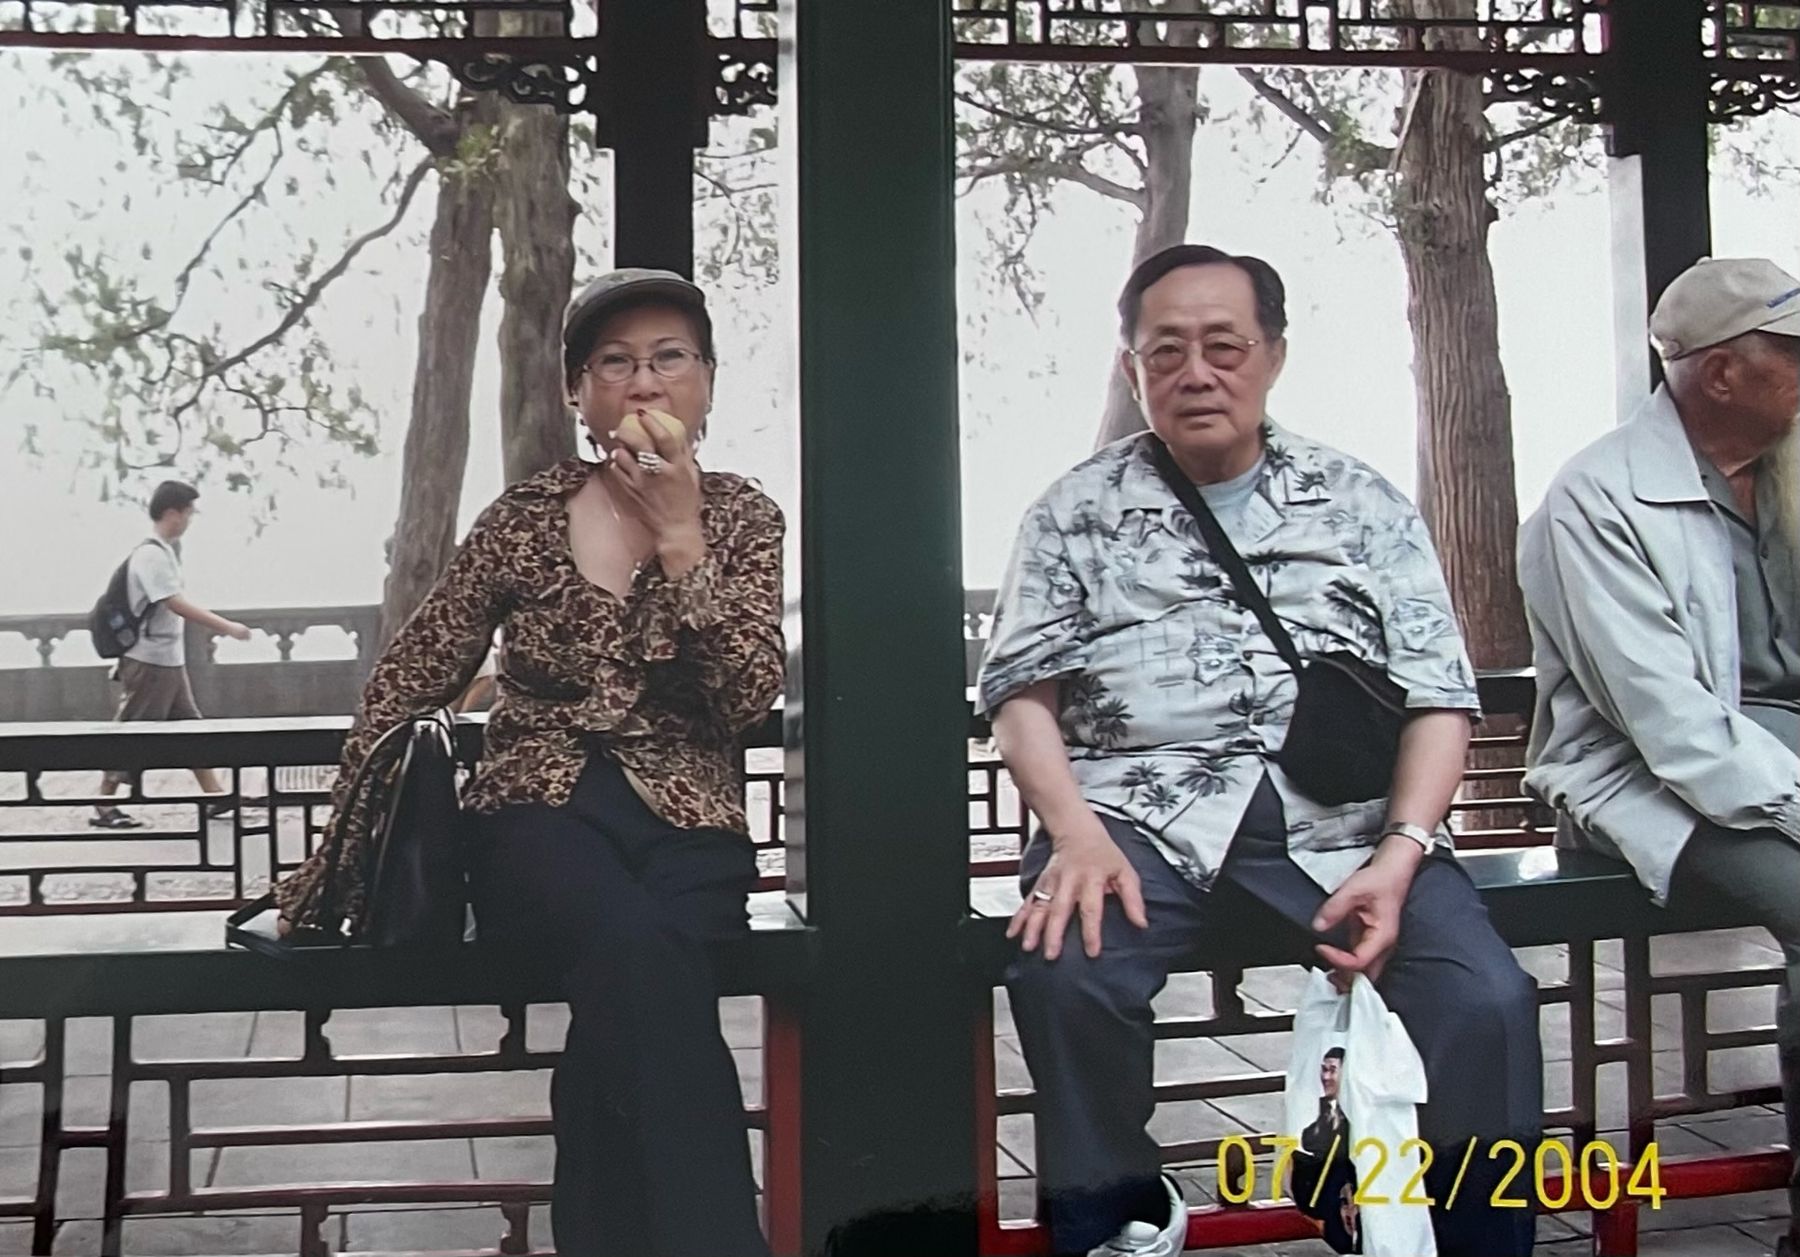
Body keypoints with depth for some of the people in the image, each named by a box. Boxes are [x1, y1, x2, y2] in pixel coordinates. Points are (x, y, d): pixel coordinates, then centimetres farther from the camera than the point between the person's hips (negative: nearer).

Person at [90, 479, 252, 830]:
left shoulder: (165, 551, 11)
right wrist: (227, 627, -25)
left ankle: (215, 796, 14)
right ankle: (103, 807, 9)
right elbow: (176, 604, -26)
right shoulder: (151, 554, -19)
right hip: (149, 662, -10)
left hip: (170, 660, 10)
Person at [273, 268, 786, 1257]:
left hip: (685, 827, 1)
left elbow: (750, 697, -8)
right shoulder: (526, 516, 7)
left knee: (623, 1009, -33)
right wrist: (338, 858, 7)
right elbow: (405, 685, 10)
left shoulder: (739, 517, 7)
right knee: (635, 948, -35)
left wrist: (677, 531, -13)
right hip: (538, 814, 0)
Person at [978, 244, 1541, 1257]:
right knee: (1066, 977, -30)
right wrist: (1076, 833, -14)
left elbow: (1440, 697, 8)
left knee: (1486, 1000, -24)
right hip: (1141, 805, 0)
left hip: (1337, 806, 1)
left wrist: (1401, 851, -10)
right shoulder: (1078, 511, 13)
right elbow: (1024, 692, 6)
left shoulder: (1363, 504, 14)